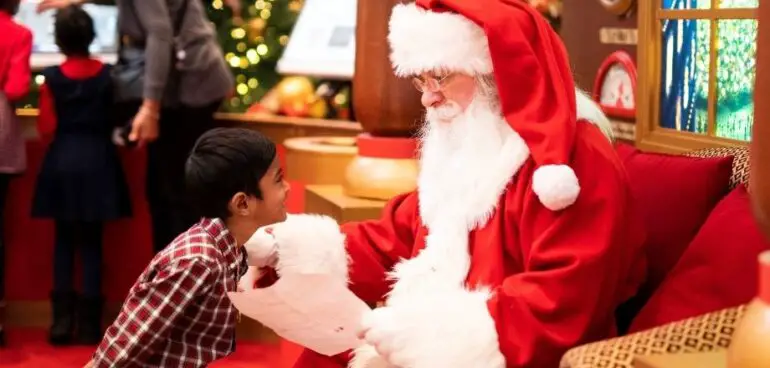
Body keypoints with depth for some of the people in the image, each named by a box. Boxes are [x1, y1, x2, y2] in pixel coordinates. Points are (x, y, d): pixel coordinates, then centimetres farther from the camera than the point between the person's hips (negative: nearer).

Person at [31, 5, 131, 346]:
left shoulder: (52, 78, -7)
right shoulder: (108, 75, -4)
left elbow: (47, 129, -6)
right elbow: (116, 118, 4)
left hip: (62, 162, 0)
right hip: (97, 160, 1)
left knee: (63, 241, 11)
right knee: (91, 242, 6)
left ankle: (62, 320, 7)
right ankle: (89, 323, 5)